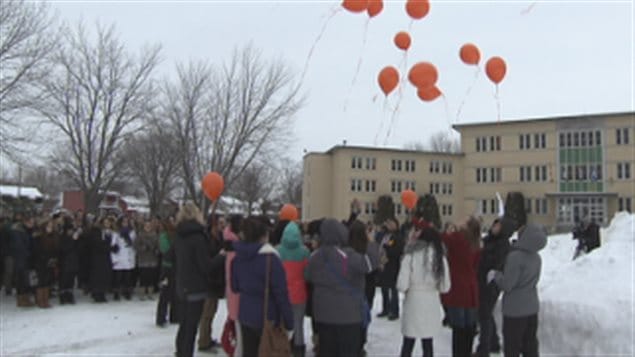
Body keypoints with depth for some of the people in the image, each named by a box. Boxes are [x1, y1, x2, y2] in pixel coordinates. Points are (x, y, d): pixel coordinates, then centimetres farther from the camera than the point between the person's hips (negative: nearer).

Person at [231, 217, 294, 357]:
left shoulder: (238, 257, 2)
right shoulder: (270, 258, -19)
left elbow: (234, 287, 15)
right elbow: (281, 292, -17)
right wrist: (288, 320, -11)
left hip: (245, 315, 6)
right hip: (267, 316, -6)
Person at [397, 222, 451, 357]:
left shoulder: (411, 255, -11)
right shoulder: (439, 255, -1)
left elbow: (402, 285, -13)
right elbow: (445, 286, 3)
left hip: (414, 301, -3)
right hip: (432, 302, 3)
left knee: (408, 343, 9)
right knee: (427, 343, 12)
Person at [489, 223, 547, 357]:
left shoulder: (515, 256, -23)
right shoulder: (536, 257, 1)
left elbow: (506, 285, -21)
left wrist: (495, 274, -3)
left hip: (515, 309, -7)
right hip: (532, 307, 7)